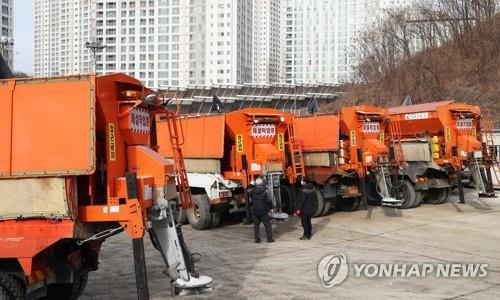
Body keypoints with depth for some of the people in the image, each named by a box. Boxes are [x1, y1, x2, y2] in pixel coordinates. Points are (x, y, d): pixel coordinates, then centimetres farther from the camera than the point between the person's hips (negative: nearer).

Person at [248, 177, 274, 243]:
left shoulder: (252, 190, -1)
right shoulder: (266, 190, -11)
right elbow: (269, 200, -16)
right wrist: (271, 208, -5)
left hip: (255, 211, 3)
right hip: (264, 211, -3)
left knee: (256, 225, 12)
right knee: (267, 225, 6)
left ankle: (257, 239, 10)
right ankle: (269, 239, 6)